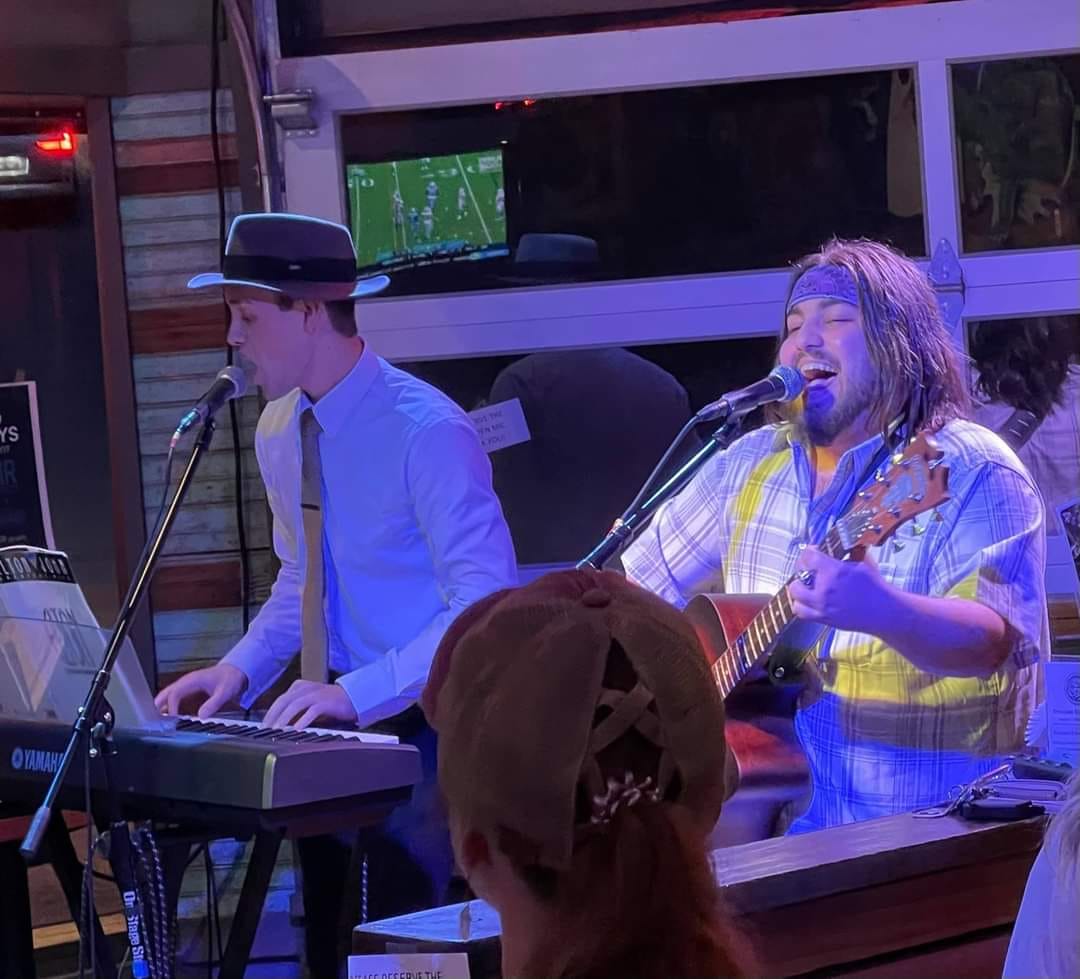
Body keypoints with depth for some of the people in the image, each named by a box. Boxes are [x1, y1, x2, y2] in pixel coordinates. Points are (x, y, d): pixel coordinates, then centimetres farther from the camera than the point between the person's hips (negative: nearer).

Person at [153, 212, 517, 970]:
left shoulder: (425, 431, -18)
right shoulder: (279, 431, 5)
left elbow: (486, 607, -23)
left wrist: (357, 691, -29)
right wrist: (240, 669, 1)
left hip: (430, 724, -7)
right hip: (338, 718, 7)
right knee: (330, 934, 7)